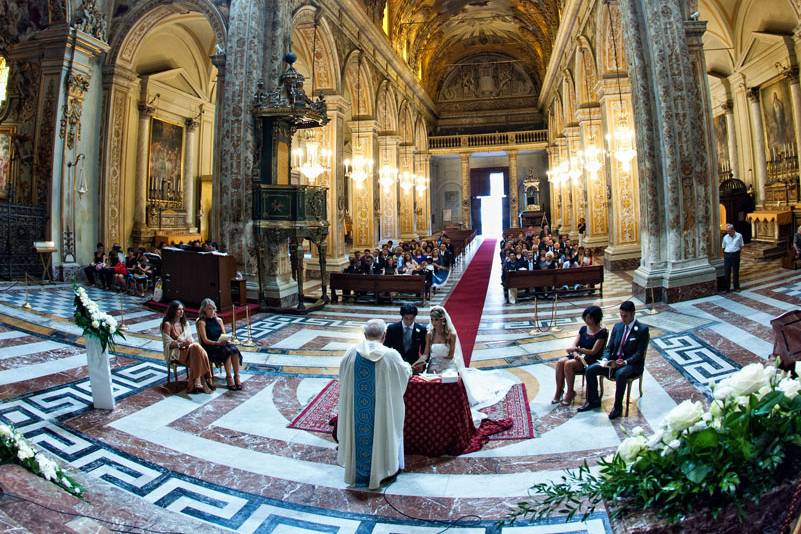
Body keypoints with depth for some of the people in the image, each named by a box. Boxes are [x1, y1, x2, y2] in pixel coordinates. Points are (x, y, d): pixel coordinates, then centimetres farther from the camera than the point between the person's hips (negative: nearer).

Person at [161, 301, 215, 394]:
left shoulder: (184, 323, 16)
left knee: (195, 347, -31)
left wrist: (190, 342, -7)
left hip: (187, 350, 6)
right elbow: (168, 343, -9)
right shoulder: (167, 324, -5)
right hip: (174, 352, -6)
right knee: (195, 347, -33)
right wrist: (182, 343, -21)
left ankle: (196, 383, -31)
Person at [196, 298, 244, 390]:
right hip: (209, 348, -5)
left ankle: (236, 376, -28)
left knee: (234, 349, -28)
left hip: (221, 344, 5)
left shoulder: (219, 320, 16)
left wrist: (225, 339, -11)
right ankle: (228, 377, -28)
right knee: (227, 351, -33)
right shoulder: (202, 322, -1)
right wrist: (217, 343, -24)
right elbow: (205, 340, -9)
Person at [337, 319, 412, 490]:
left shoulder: (351, 353, -11)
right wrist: (407, 365, 25)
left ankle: (359, 473, 39)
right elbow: (406, 373, 0)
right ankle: (379, 469, 37)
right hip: (382, 409, -2)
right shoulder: (391, 355, -18)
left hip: (356, 409, 2)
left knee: (359, 433, 22)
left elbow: (343, 378, 5)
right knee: (380, 434, 21)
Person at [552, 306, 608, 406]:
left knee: (568, 364, -31)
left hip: (591, 360, -6)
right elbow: (573, 345, 6)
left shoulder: (602, 332, -8)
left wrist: (577, 349, -21)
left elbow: (593, 352, -13)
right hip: (579, 356, 6)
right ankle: (559, 391, -16)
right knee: (560, 362, -23)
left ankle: (570, 392, -15)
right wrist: (575, 353, -15)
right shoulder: (583, 329, 11)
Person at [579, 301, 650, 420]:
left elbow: (639, 354, -13)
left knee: (620, 374, -39)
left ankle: (618, 406, -21)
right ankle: (593, 401, 3)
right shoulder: (617, 326, 9)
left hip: (632, 364, -6)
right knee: (590, 369, -13)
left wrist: (625, 362, -28)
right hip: (614, 361, 6)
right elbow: (609, 347, 9)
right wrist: (605, 359, -12)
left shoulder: (642, 329, -9)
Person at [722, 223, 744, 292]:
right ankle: (726, 288, 8)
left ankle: (736, 287, 18)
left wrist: (737, 252, -2)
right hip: (727, 255, 1)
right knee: (727, 272, 2)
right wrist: (725, 255, 4)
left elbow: (741, 246, 5)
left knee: (736, 272, 7)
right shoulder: (725, 237, 6)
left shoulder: (739, 236, 0)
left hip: (735, 255, -1)